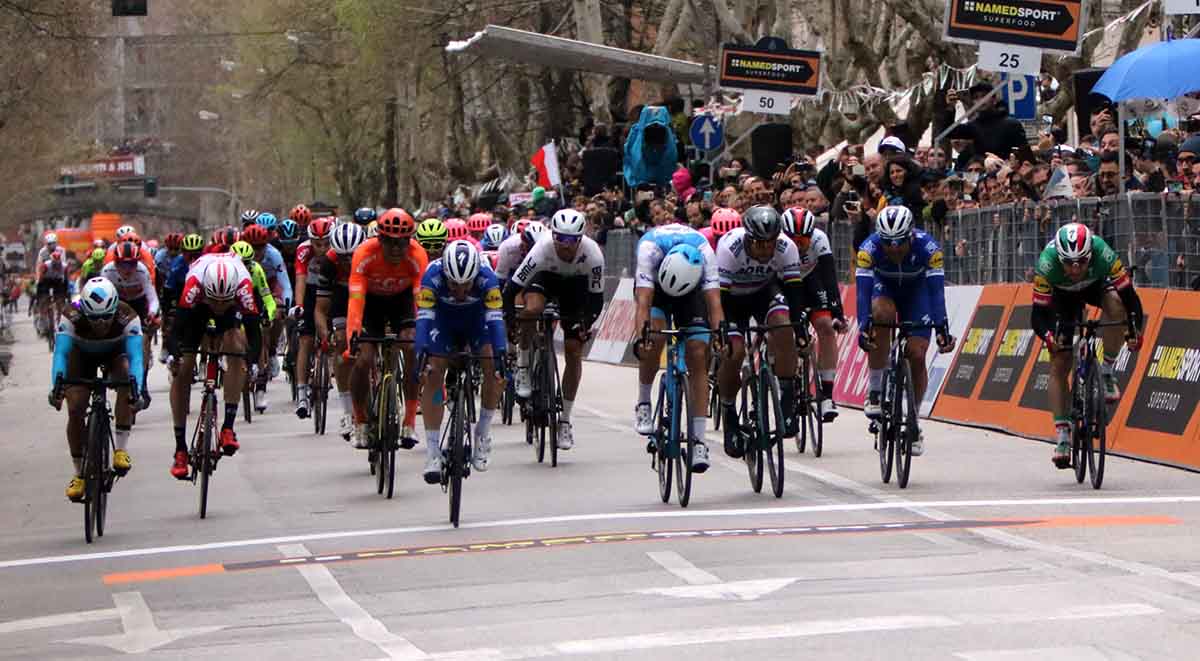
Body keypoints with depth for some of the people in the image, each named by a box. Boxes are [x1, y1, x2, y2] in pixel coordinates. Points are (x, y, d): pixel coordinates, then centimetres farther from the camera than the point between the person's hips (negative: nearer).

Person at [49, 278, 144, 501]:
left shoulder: (127, 317, -37)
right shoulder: (71, 317, -35)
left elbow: (135, 356, -44)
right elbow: (60, 353, -43)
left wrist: (137, 388, -61)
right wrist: (57, 385, -60)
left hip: (115, 353, 0)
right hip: (82, 355, 0)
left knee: (127, 381, -33)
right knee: (75, 411, -15)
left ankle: (120, 449, -23)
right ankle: (80, 474, 0)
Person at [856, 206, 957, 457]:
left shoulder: (928, 248, -33)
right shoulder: (870, 248, -33)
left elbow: (936, 290, -39)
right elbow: (863, 290, -40)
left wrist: (942, 328, -50)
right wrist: (863, 328, -53)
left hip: (916, 291, 0)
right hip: (884, 288, 0)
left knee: (917, 356, -12)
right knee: (882, 315, -35)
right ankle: (874, 391, -24)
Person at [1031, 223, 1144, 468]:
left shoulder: (1103, 254, -38)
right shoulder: (1048, 263, -37)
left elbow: (1130, 297, -34)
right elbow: (1039, 314, -34)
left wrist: (1134, 330, -47)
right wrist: (1048, 336, -52)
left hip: (1096, 284, 0)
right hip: (1062, 295, 0)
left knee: (1116, 305, -35)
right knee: (1059, 366, -9)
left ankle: (1107, 371, -15)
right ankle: (1062, 436, -1)